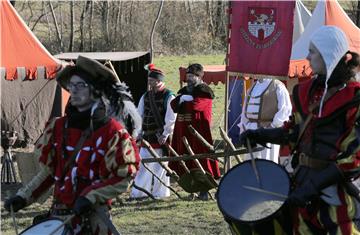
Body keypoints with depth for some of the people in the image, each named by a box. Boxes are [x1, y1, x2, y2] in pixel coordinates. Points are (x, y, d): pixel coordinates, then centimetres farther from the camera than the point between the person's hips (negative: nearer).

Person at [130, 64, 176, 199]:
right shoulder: (146, 97, 12)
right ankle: (138, 193, 8)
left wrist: (165, 135, -17)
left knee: (160, 165, 0)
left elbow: (170, 119, -12)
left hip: (161, 138, -6)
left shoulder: (168, 97, -7)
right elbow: (139, 115, 15)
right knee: (143, 164, 5)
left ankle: (160, 193, 9)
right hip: (147, 137, 6)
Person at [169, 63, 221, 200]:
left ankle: (203, 191, -3)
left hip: (199, 131, -7)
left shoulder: (204, 92, -4)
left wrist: (182, 102, -3)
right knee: (186, 160, 5)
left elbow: (195, 105, -20)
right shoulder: (184, 91, 19)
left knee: (201, 160, -6)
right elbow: (174, 105, 8)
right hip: (183, 131, 7)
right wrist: (182, 99, -11)